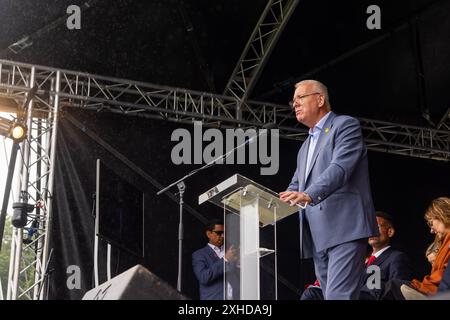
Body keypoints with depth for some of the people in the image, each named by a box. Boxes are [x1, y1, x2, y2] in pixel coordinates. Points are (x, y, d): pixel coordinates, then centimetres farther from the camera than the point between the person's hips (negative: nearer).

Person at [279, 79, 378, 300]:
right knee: (329, 295, 6)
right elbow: (296, 186, 24)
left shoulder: (346, 125, 1)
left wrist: (308, 195, -31)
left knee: (338, 296, -18)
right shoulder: (306, 146, 27)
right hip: (317, 235, 8)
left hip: (344, 227, -8)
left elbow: (340, 167, -15)